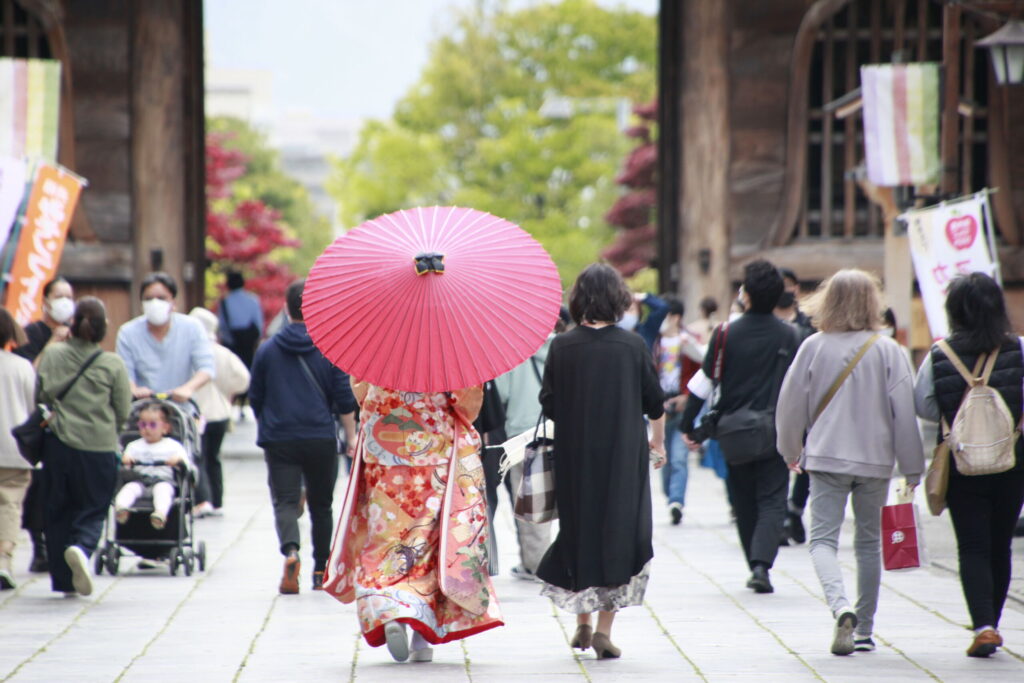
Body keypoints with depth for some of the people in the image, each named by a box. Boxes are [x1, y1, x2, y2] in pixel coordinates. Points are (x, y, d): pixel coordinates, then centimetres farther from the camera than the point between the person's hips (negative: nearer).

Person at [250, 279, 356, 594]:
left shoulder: (267, 350, 2)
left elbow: (255, 399, 10)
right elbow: (344, 400, -1)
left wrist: (266, 430, 26)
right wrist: (352, 437, 9)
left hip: (280, 440, 0)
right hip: (321, 439, 0)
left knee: (285, 501, -2)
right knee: (321, 506, 14)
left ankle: (290, 551, -31)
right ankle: (321, 571, 20)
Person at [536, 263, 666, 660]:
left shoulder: (561, 347, -5)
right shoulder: (633, 347, -6)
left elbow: (548, 407, -1)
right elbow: (655, 404, 2)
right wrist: (657, 442, 19)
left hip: (574, 460, 1)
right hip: (624, 456, -1)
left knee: (578, 533, 15)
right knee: (619, 535, 4)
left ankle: (582, 625, 17)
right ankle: (604, 628, -4)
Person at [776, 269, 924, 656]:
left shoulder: (814, 347, -3)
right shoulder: (887, 351, -5)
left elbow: (791, 403, 2)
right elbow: (904, 411, -5)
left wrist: (791, 450, 19)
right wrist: (912, 468, 3)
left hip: (826, 457, -1)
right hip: (875, 460, 1)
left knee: (823, 539, -1)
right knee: (869, 542, 15)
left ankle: (840, 605, -29)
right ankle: (864, 630, 19)